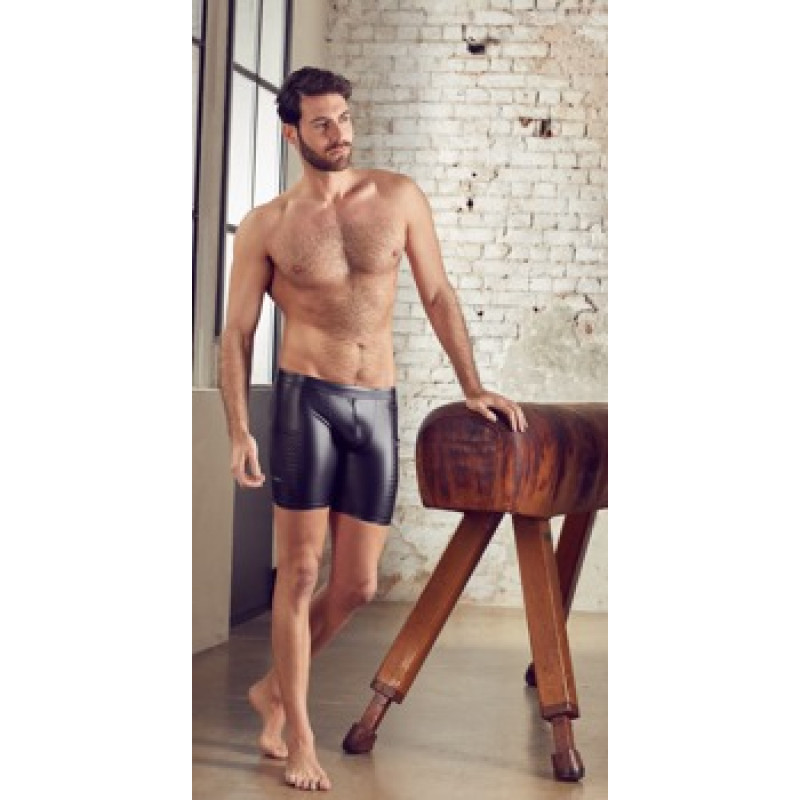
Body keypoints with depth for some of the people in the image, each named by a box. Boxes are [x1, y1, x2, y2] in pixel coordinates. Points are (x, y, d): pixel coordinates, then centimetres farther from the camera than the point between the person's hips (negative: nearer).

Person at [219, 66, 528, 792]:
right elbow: (238, 332, 2)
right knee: (300, 572, -2)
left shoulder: (398, 197, 6)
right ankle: (299, 736, 12)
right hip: (307, 398, -3)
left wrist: (472, 388, 9)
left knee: (358, 585, 6)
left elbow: (438, 296, 12)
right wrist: (240, 433, -7)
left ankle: (273, 689, 29)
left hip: (378, 406, 3)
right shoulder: (267, 225, 1)